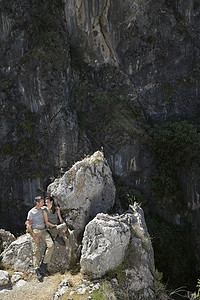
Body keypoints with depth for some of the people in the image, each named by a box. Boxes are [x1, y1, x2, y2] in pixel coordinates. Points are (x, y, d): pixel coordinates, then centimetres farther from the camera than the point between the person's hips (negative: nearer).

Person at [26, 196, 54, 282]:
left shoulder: (43, 209, 13)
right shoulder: (31, 212, -2)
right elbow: (28, 225, -5)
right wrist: (34, 236, -13)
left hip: (43, 230, 4)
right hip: (35, 231, -4)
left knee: (51, 245, -18)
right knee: (36, 251, -9)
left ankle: (44, 265, -9)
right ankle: (37, 271, -7)